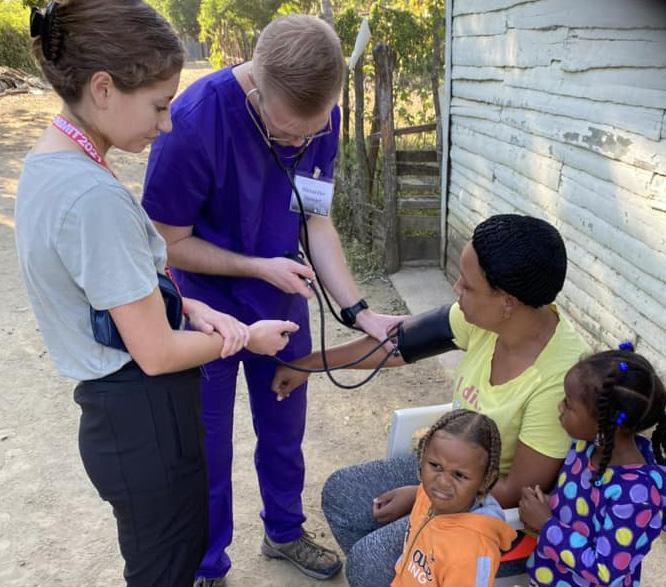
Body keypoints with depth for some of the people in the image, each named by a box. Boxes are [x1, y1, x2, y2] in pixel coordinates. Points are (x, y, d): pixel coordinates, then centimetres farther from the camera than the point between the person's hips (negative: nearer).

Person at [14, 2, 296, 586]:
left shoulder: (43, 165, 3)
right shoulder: (95, 197, -28)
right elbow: (157, 353, -23)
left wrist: (192, 308, -2)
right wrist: (248, 337, -7)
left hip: (119, 412, 9)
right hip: (145, 423, -9)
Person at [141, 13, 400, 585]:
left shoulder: (320, 116, -14)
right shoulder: (194, 121, -30)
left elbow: (316, 220, -6)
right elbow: (169, 243, -18)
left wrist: (360, 312, -13)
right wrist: (261, 268, -21)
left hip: (283, 303, 5)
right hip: (207, 310, -4)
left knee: (284, 430, 21)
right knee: (206, 447, 12)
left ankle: (284, 531, 47)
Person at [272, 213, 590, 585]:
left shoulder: (561, 378, -33)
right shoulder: (486, 317, -15)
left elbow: (519, 492, -24)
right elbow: (396, 342, -4)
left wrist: (421, 497, -14)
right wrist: (310, 363, 4)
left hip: (507, 510, -7)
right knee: (341, 494, 5)